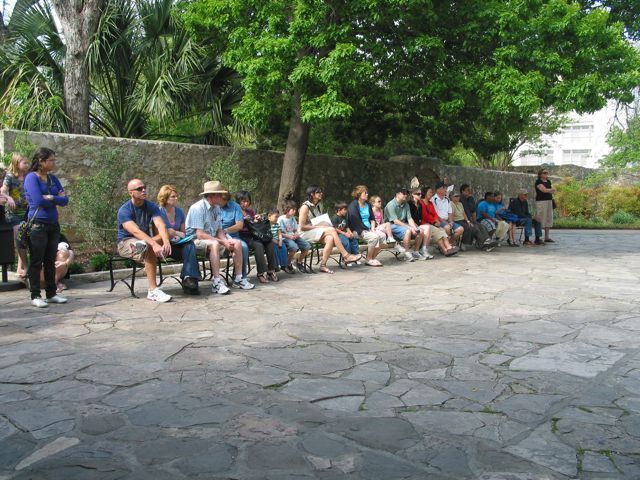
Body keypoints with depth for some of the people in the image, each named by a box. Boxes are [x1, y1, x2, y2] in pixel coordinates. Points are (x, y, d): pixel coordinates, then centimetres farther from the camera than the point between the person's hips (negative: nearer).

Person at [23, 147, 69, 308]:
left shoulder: (53, 178, 11)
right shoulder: (31, 177, -7)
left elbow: (65, 200, 4)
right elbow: (38, 200, -19)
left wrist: (50, 197, -12)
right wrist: (56, 199, -4)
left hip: (53, 224, 6)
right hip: (37, 225, -6)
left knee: (50, 261, 11)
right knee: (36, 261, 0)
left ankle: (52, 294, 18)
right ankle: (35, 296, 7)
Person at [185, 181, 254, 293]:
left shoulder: (217, 208, 6)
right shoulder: (198, 208, -19)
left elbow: (219, 230, 8)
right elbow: (200, 234, -24)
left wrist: (226, 241, -14)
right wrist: (222, 242, -25)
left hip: (213, 239, 8)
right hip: (195, 240, -8)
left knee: (237, 243, -6)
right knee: (214, 244, -37)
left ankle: (238, 279, -1)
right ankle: (216, 283, -36)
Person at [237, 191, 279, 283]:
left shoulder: (251, 211, 21)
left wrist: (259, 219, 3)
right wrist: (244, 219, -19)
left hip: (253, 235, 6)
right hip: (243, 236, -6)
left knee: (270, 242, -18)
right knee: (258, 245, -32)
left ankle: (271, 270, -16)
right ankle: (261, 273, -27)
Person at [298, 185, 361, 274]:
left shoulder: (319, 205, 15)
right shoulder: (305, 207, -9)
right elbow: (302, 226, -14)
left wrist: (324, 225, 1)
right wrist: (318, 227, -17)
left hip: (318, 232, 7)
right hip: (306, 233, -7)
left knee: (330, 238, -28)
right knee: (332, 230, -27)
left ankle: (323, 265, -24)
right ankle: (346, 255, -24)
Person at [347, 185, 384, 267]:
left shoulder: (367, 205, 18)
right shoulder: (353, 205, -7)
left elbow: (372, 218, 19)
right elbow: (356, 221, -15)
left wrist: (373, 228, 0)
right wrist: (367, 230, -16)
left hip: (368, 229, 8)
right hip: (358, 230, -8)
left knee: (383, 235, -17)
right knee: (374, 236, -30)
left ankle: (373, 258, -8)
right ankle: (368, 260, -15)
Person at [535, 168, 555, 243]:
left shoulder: (548, 182, 18)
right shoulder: (538, 182, -7)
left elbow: (552, 191, 18)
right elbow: (544, 190, -18)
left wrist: (548, 190, -4)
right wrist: (552, 189, -1)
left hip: (549, 201, 8)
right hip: (541, 201, -8)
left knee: (549, 219, 9)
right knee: (540, 220, -10)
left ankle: (547, 237, 15)